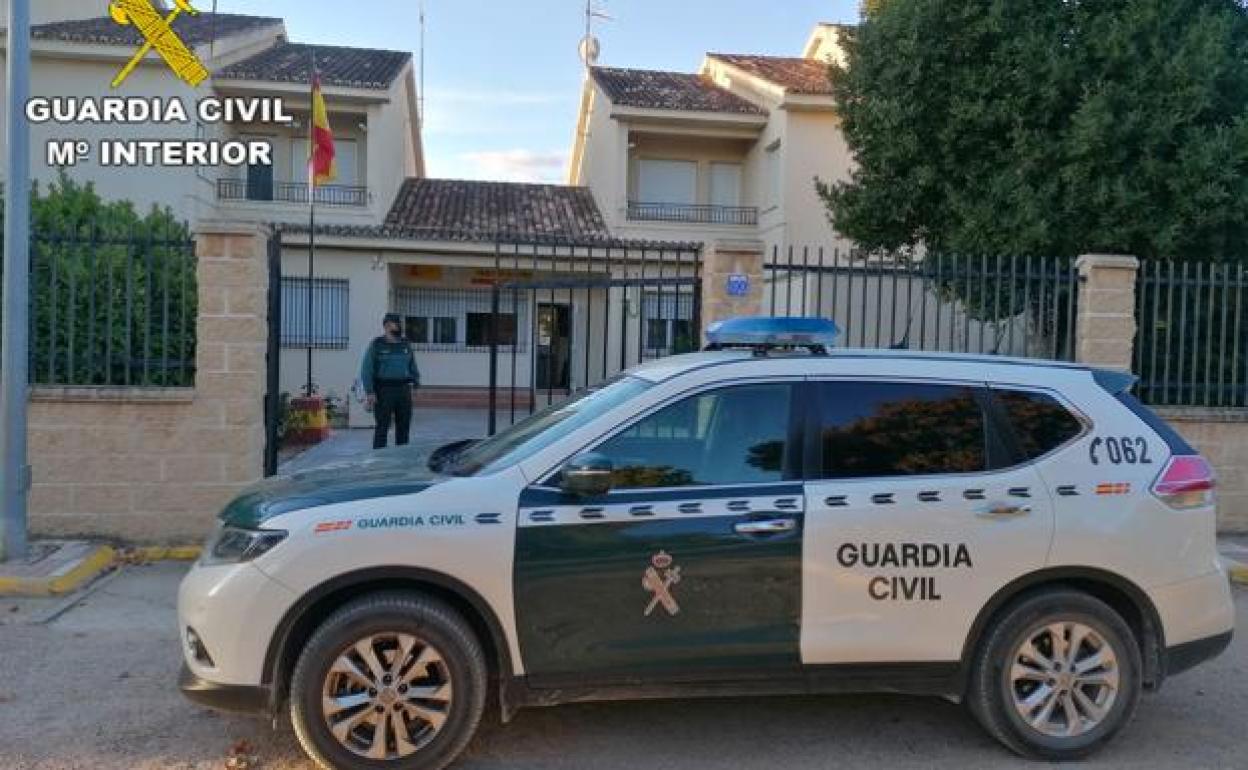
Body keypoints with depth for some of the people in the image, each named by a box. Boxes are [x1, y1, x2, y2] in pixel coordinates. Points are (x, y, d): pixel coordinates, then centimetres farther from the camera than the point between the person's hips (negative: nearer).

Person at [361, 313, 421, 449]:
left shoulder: (405, 345, 11)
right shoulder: (376, 345, -2)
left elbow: (413, 366, 17)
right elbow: (366, 370, -6)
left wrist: (416, 380, 1)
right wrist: (369, 392, -14)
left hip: (403, 390, 5)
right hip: (383, 391, -4)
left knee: (404, 427, 6)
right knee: (382, 427, -6)